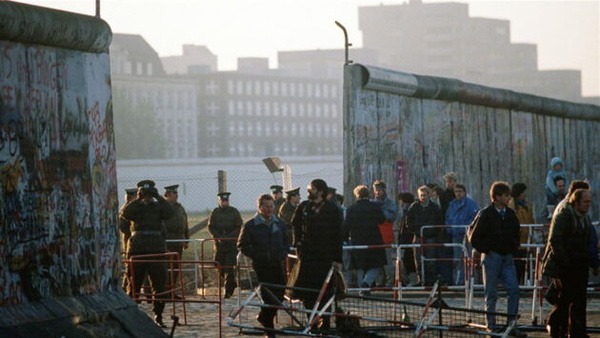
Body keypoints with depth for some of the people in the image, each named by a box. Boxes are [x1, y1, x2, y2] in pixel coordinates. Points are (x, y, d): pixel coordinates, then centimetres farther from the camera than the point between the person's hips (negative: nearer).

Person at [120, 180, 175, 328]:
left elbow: (170, 213, -9)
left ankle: (158, 315, 8)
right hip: (137, 250, -1)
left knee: (159, 284, 0)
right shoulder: (135, 207, 8)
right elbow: (124, 214, -13)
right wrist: (138, 199, -17)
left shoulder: (158, 206, 11)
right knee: (134, 284, 3)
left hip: (156, 249, 1)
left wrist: (158, 197, -13)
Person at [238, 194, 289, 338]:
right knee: (268, 297, -6)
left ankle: (263, 317, 27)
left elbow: (286, 242, 20)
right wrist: (256, 256, -7)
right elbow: (242, 245, 0)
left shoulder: (280, 223, 10)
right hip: (262, 266, -4)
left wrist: (283, 255, 4)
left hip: (278, 266, 4)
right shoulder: (250, 225, -3)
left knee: (279, 296, 1)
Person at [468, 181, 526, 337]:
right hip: (492, 256, -5)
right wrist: (485, 250, -6)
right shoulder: (485, 214, -9)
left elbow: (517, 233, 24)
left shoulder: (510, 214, 7)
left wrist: (514, 248, 12)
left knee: (514, 289, -3)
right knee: (491, 293, 1)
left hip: (507, 256, 5)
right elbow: (473, 236, -7)